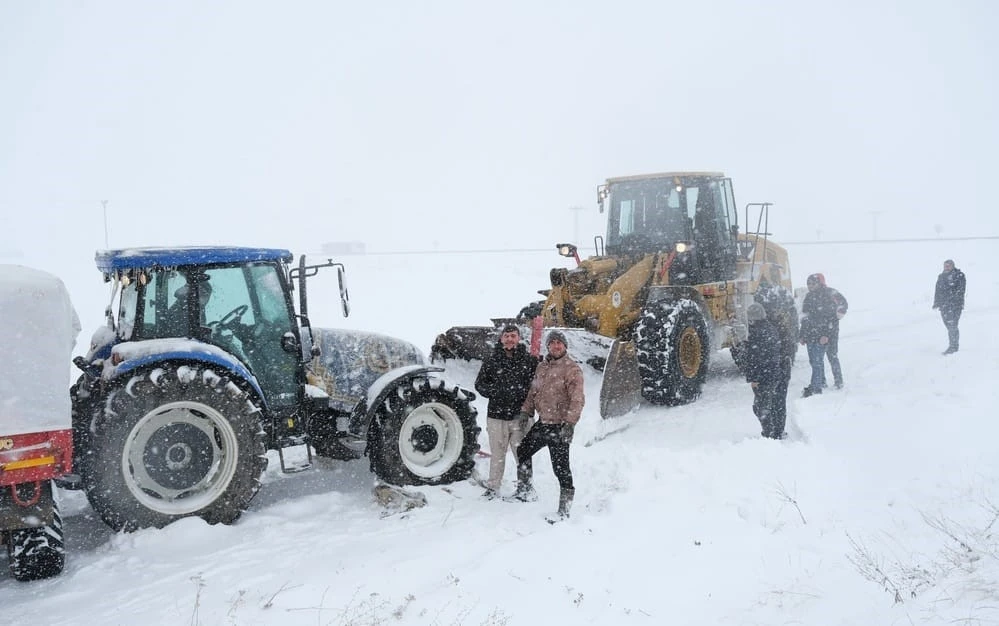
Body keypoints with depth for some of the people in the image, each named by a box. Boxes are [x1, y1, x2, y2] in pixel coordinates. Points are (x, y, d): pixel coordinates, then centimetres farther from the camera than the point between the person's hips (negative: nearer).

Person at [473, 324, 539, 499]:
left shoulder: (529, 359, 2)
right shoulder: (492, 359, 4)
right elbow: (479, 383, 8)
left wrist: (524, 393, -10)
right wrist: (495, 392, -8)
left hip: (520, 415, -1)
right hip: (496, 414, 1)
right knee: (497, 454, 9)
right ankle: (493, 487, 21)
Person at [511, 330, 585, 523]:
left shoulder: (572, 369, -12)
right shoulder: (542, 366, 12)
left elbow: (577, 399, -20)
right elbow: (533, 391, 21)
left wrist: (569, 423, -28)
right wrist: (525, 411, 12)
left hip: (559, 426, -8)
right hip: (542, 423, 8)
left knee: (561, 467, -6)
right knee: (522, 451, 20)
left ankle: (564, 510, 4)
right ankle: (525, 491, 37)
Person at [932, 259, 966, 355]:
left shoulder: (959, 275, -1)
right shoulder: (941, 276, 16)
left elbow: (960, 289, -10)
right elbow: (937, 291, 19)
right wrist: (936, 302, 12)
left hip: (955, 304, -6)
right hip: (944, 305, 6)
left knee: (952, 325, -12)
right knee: (949, 325, 8)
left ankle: (952, 347, -10)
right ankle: (954, 346, 18)